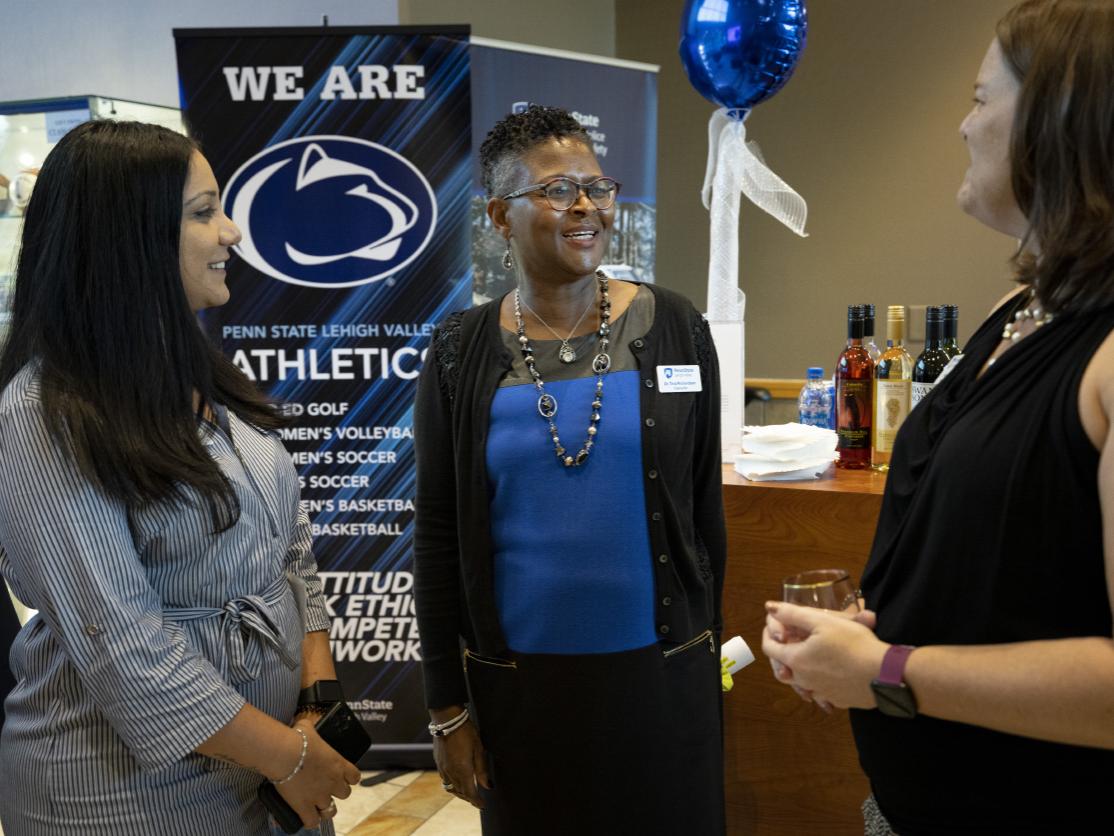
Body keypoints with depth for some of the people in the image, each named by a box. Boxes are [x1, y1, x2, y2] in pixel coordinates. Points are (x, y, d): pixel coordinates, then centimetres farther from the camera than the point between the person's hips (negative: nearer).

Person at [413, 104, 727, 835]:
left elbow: (704, 508, 3)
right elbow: (438, 540, 0)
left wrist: (708, 652, 7)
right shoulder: (460, 353, -3)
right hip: (519, 678, 0)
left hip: (661, 669, 0)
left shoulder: (674, 329, -3)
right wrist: (447, 704, 1)